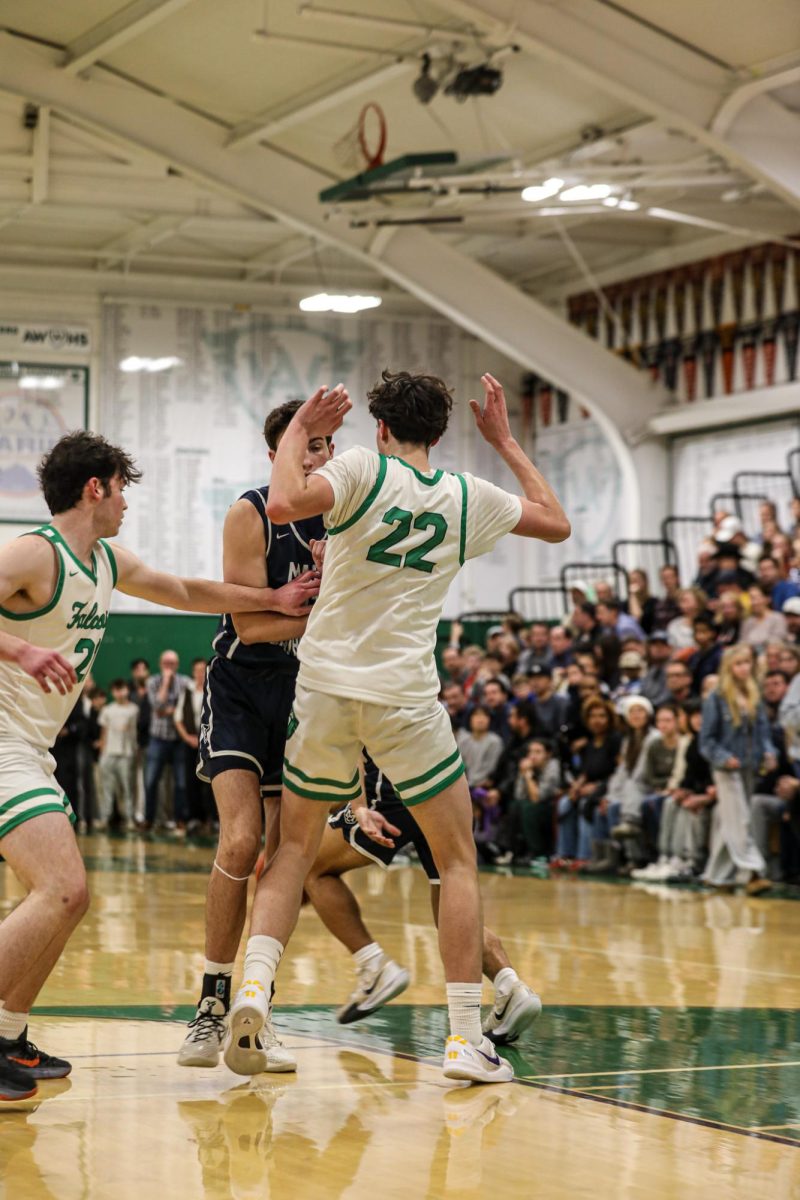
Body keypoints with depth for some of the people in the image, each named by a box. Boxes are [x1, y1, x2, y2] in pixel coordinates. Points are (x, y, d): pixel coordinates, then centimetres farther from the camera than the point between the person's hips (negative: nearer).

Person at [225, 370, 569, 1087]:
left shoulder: (362, 468, -2)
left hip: (326, 690, 0)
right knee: (458, 860, 11)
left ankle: (255, 985, -4)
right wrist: (504, 442, 27)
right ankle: (466, 1036, 4)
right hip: (406, 699, 0)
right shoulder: (470, 497, 6)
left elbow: (285, 503, -21)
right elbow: (558, 524, 23)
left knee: (296, 849, 17)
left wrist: (298, 431, -4)